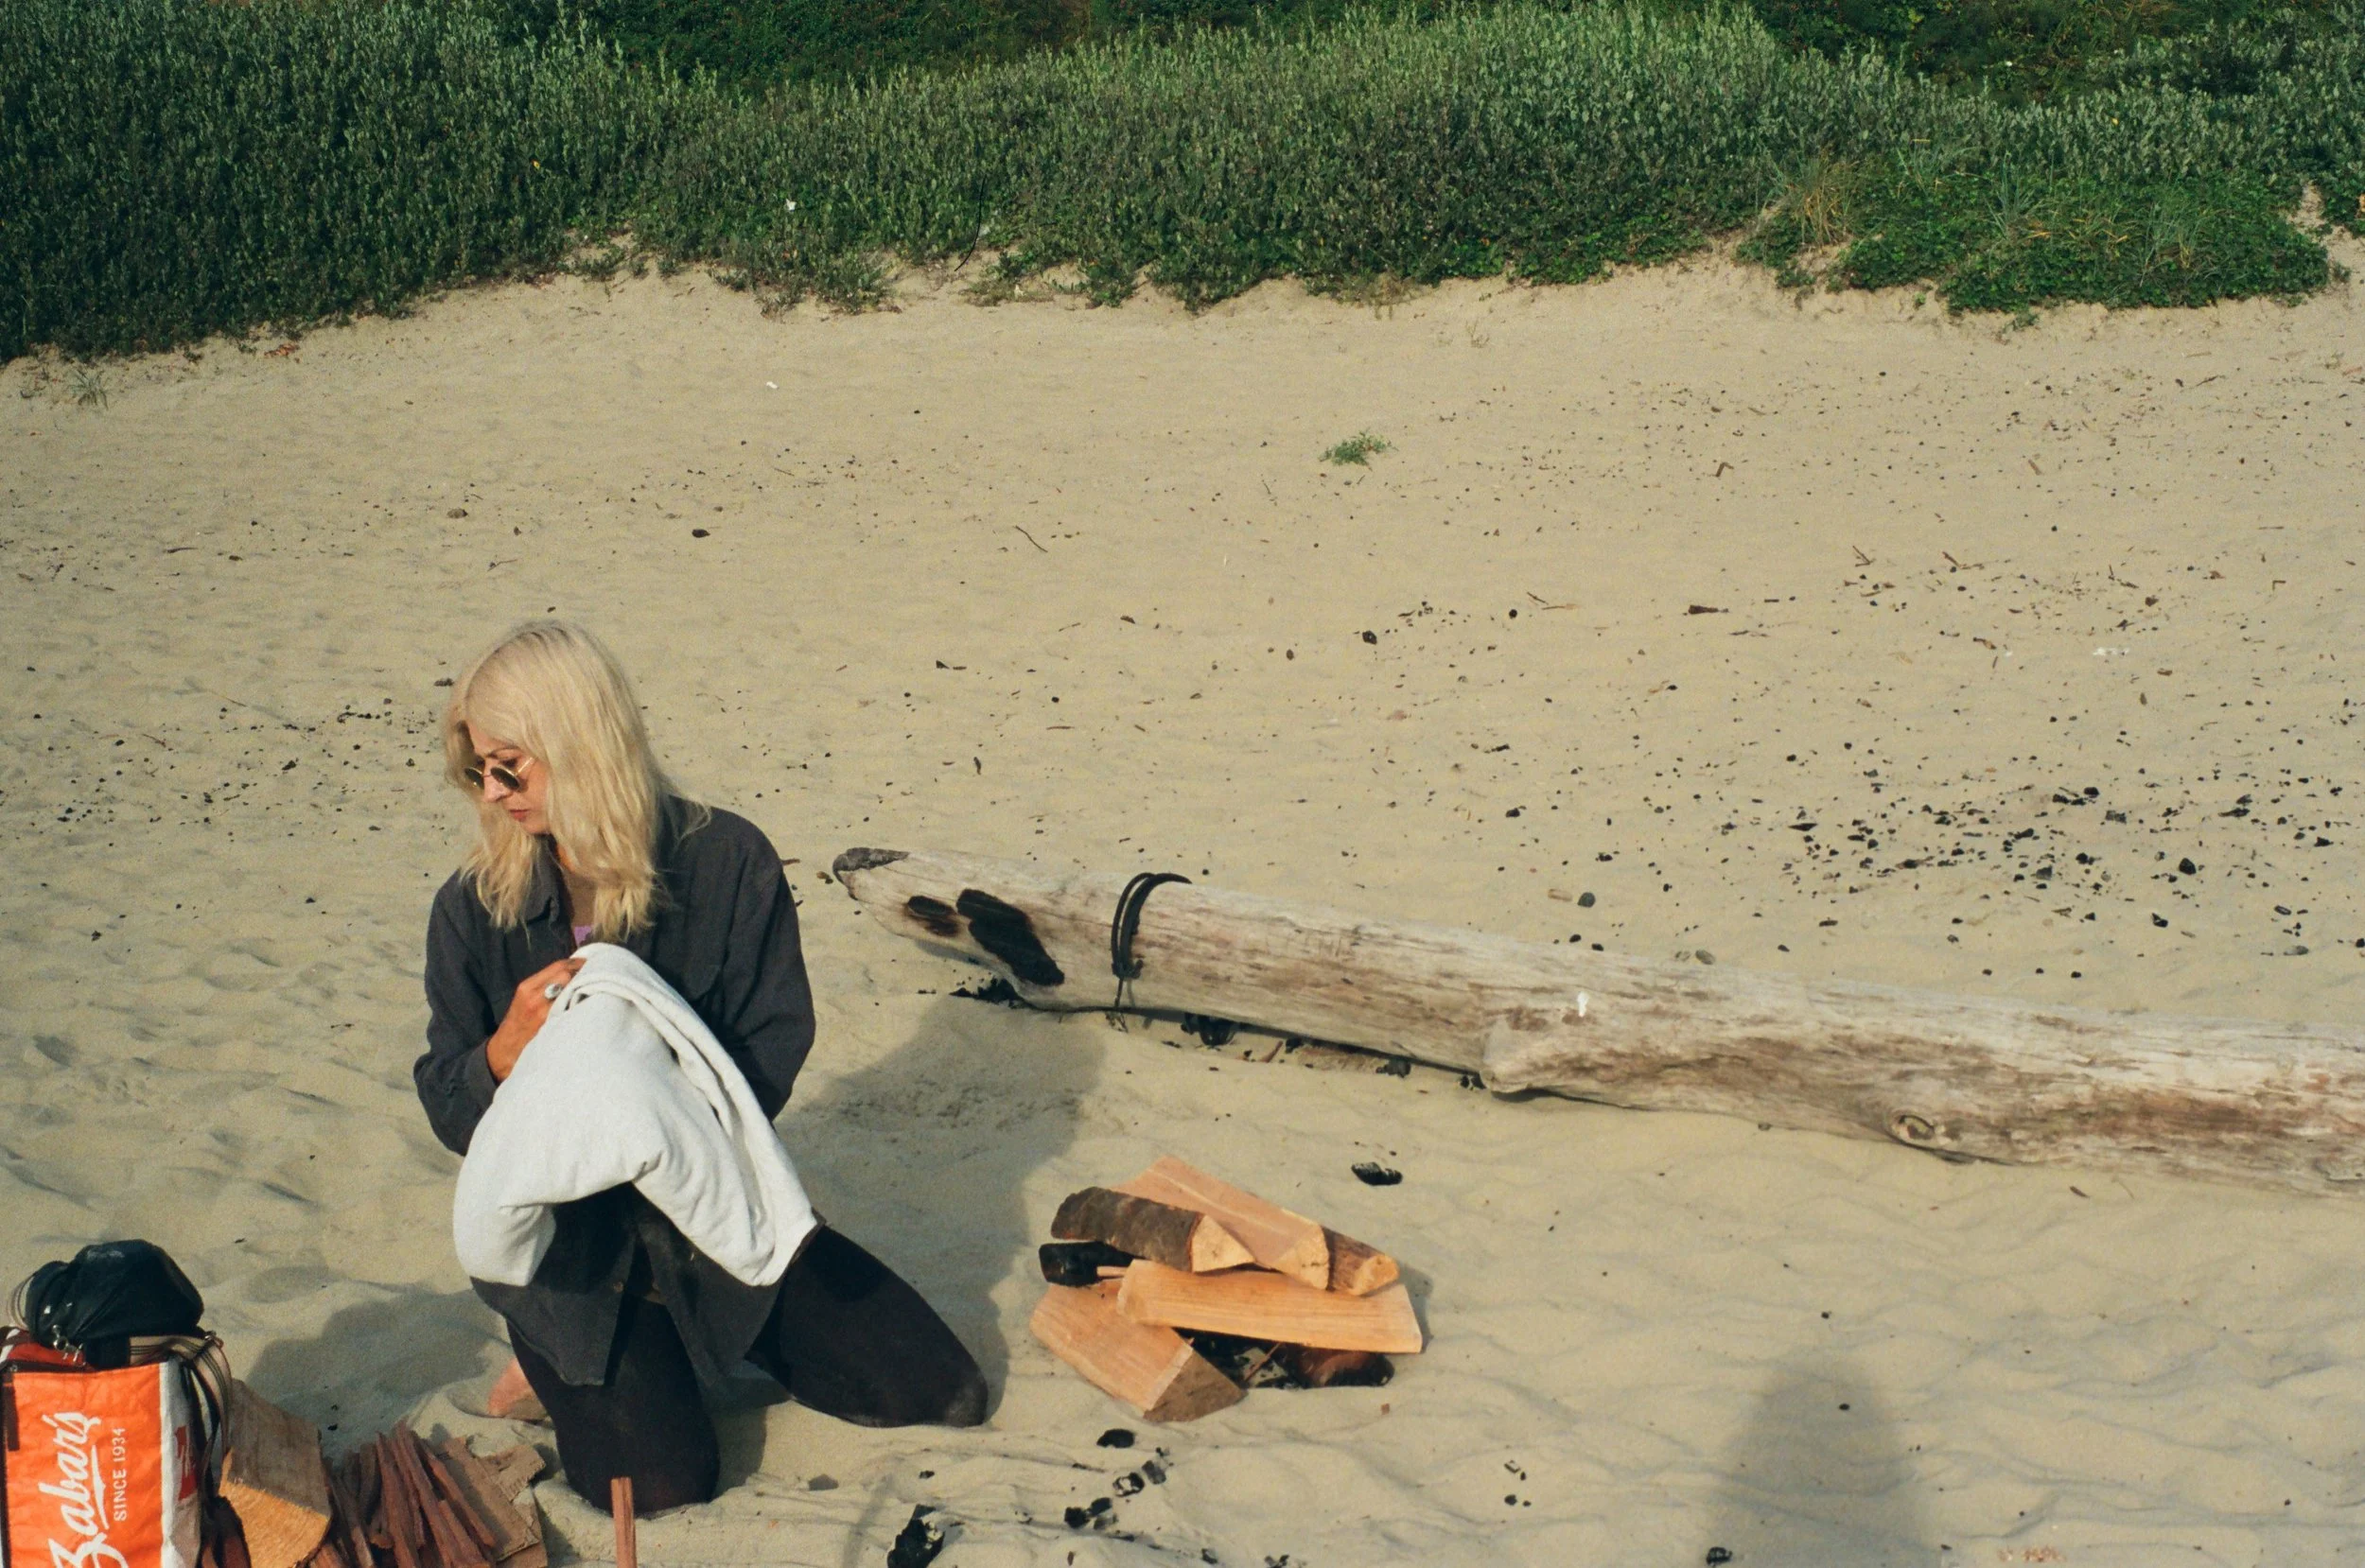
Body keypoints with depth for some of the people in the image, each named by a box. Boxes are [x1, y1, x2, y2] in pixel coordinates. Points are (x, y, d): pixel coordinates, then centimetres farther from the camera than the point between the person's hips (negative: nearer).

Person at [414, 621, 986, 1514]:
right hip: (567, 1242, -1)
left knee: (942, 1392, 1)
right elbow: (450, 1115, -5)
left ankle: (718, 1337, 20)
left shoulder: (727, 862, -11)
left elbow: (772, 1055, -10)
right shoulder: (474, 910, -7)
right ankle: (564, 1367, 12)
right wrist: (507, 1049, -27)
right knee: (662, 1481, -19)